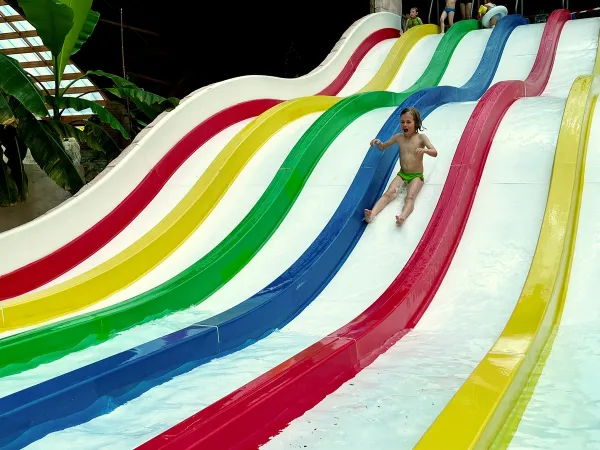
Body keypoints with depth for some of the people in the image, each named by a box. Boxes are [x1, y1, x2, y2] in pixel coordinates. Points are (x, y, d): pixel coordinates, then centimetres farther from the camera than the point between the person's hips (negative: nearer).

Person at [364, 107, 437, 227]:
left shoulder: (421, 137, -5)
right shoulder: (398, 137, 5)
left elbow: (435, 153, -15)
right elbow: (383, 147, 19)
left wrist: (424, 150, -38)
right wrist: (378, 142, -6)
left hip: (417, 176, -3)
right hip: (401, 174, 3)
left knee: (410, 197, -30)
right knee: (388, 194, -22)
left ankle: (402, 217, -59)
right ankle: (372, 214, -44)